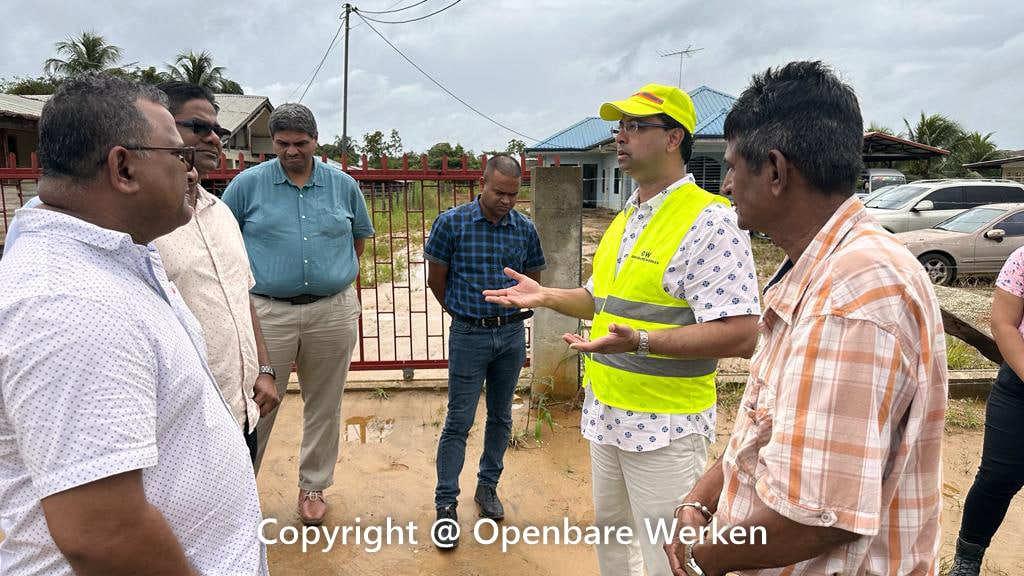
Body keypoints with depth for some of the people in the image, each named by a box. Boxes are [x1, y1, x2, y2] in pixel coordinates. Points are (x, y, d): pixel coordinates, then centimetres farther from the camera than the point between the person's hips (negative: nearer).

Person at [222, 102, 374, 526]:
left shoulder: (343, 185, 6)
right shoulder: (248, 183, 0)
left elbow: (359, 235, 20)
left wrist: (340, 274, 11)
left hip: (333, 312, 2)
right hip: (268, 312, -2)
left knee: (324, 405, 12)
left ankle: (313, 487, 29)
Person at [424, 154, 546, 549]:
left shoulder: (525, 228, 0)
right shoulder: (452, 222, -9)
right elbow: (436, 279, -1)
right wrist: (463, 311, 9)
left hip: (512, 334, 4)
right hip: (469, 335, -3)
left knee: (501, 417, 15)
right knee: (458, 422, 0)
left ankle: (488, 486, 33)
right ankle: (446, 505, 10)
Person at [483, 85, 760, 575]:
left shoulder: (709, 222, -18)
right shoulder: (625, 219, 10)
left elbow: (740, 336, -24)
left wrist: (641, 342, -34)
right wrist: (545, 296, 9)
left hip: (665, 425, -8)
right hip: (604, 412, 9)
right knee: (611, 534, 24)